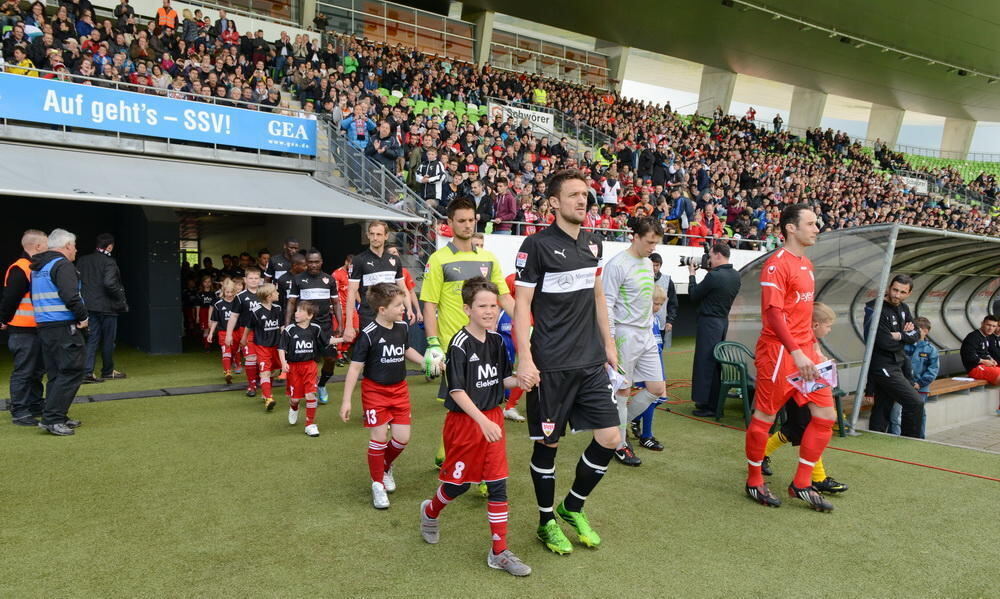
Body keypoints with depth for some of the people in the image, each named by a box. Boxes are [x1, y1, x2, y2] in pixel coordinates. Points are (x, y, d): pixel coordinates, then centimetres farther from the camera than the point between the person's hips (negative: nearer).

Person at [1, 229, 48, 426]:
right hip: (23, 331, -9)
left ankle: (36, 406, 28)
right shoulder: (20, 269, -16)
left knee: (37, 370, 17)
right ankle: (19, 412, 5)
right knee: (23, 372, -3)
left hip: (37, 329, 9)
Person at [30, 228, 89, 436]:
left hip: (44, 326, 9)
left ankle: (57, 417, 17)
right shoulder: (63, 265, -11)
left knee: (55, 373, 14)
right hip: (64, 327, -9)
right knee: (71, 372, -6)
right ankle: (52, 418, -10)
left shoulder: (37, 268, 19)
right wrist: (83, 316, -10)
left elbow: (36, 298, 21)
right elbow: (70, 296, -23)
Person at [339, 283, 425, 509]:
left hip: (399, 389, 5)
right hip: (375, 391, -5)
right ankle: (378, 484, 18)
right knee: (379, 438, 0)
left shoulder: (402, 327, -1)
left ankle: (386, 467, 34)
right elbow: (355, 367, -15)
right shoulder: (368, 335, -19)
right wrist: (346, 401, -16)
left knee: (402, 437, 4)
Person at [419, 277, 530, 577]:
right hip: (465, 421, -5)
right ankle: (430, 512, 43)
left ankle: (499, 551, 15)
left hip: (493, 418, 6)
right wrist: (483, 421, -26)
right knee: (459, 482, 10)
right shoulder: (460, 345, -17)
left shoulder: (497, 341, 3)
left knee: (498, 483, 5)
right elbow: (457, 391, -20)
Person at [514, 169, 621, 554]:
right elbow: (522, 304, -10)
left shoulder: (594, 244, 10)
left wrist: (608, 343, 18)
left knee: (610, 438, 4)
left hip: (591, 362, 6)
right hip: (550, 365, -6)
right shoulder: (537, 245, -9)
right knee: (548, 444, 5)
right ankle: (547, 522, 27)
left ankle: (572, 508, 27)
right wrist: (524, 359, -17)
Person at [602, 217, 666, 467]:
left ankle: (620, 423, 26)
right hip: (625, 334, -8)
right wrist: (609, 341, -19)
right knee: (622, 390, 1)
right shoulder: (617, 265, -13)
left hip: (647, 335, 8)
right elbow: (607, 305, -16)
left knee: (657, 389, 8)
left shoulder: (648, 263, 13)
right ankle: (619, 444, 15)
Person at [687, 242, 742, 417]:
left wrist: (691, 274, 4)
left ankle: (707, 406, 0)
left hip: (709, 322, -8)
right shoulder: (735, 276, 6)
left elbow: (693, 295, -9)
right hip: (723, 320, 9)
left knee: (705, 363, -2)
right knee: (716, 363, 15)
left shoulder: (714, 276, -20)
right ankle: (715, 402, 22)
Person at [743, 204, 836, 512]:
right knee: (764, 417, 3)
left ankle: (801, 484, 18)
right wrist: (796, 352, -25)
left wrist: (814, 346, 17)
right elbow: (773, 313, -20)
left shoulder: (806, 264, 16)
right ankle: (754, 483, 20)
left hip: (805, 352, 9)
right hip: (779, 352, -9)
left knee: (825, 415, 6)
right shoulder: (777, 263, -12)